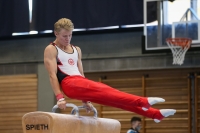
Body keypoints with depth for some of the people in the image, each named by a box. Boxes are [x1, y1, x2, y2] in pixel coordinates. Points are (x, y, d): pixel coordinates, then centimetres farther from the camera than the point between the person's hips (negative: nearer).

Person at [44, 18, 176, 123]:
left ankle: (155, 114, -19)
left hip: (80, 81, 7)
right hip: (69, 83, -7)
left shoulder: (76, 50, 23)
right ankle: (142, 102, -45)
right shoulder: (51, 50, 2)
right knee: (102, 91, -28)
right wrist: (60, 97, -18)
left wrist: (86, 99, 19)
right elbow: (52, 75, -7)